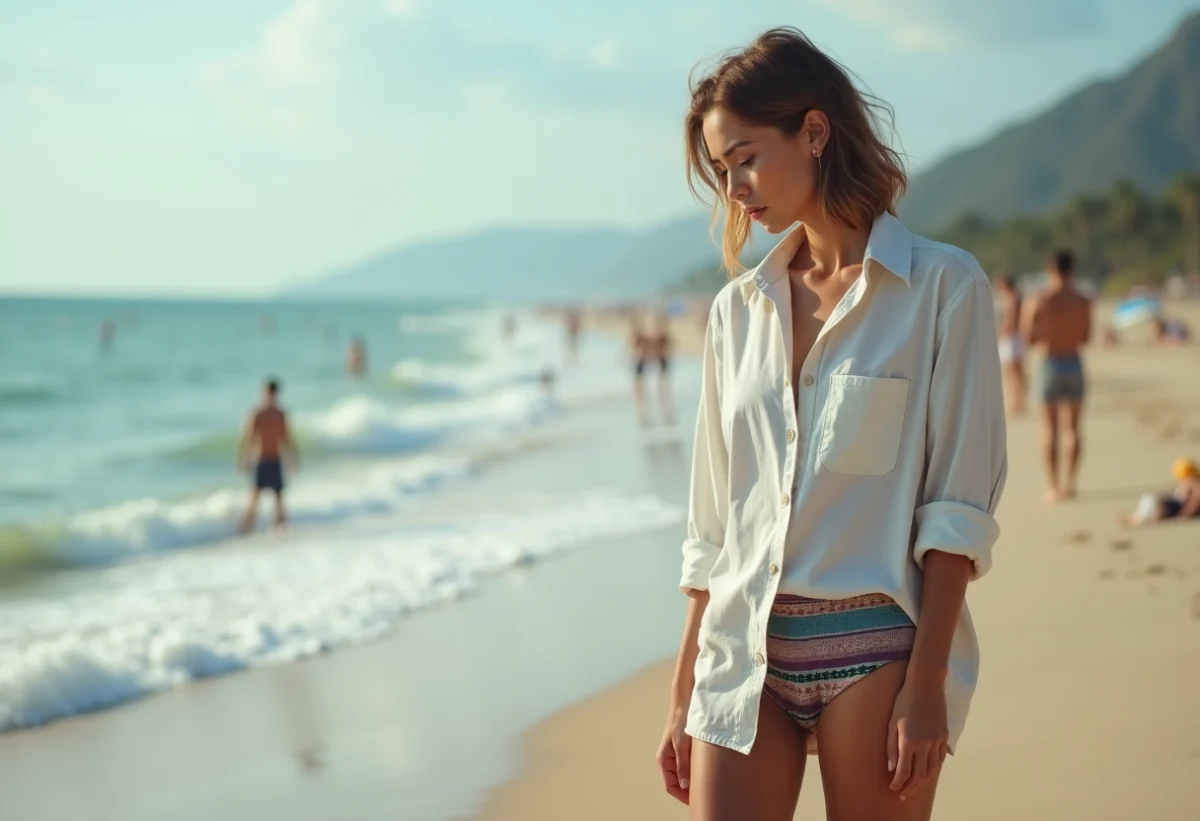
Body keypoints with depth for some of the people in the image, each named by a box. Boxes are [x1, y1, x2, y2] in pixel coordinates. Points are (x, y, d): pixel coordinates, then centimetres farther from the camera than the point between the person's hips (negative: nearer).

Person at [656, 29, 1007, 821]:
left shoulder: (943, 286, -2)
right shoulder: (738, 308, 12)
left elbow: (958, 508, -6)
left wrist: (926, 682, -13)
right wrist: (684, 696, 12)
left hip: (873, 648, -4)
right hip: (745, 656, 4)